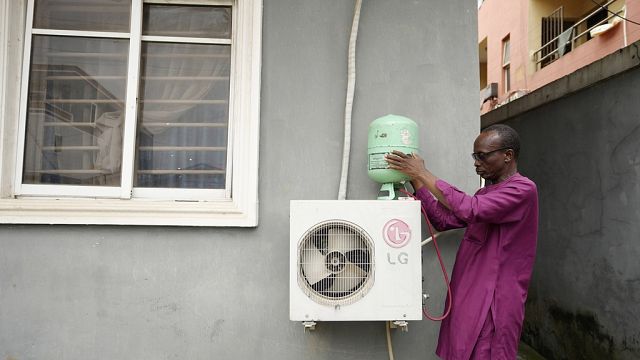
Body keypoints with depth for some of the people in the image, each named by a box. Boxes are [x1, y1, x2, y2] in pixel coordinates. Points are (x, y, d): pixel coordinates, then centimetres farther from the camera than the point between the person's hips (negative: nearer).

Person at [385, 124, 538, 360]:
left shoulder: (523, 189, -13)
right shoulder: (487, 192, 17)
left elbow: (471, 210, -28)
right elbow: (444, 221, 11)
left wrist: (424, 174, -21)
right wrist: (417, 182, 2)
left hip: (494, 301, -8)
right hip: (469, 296, 8)